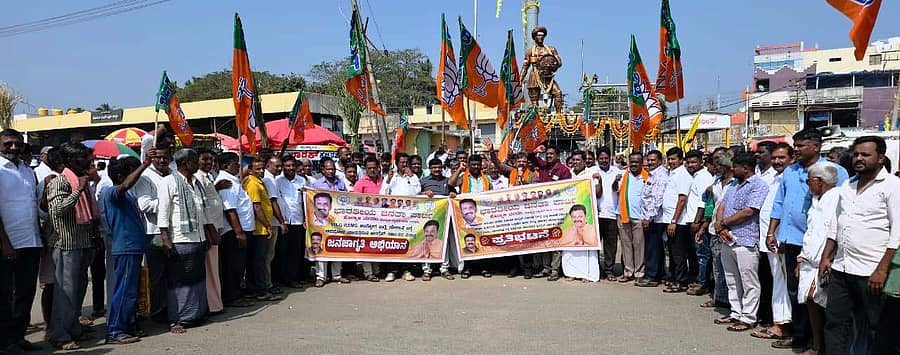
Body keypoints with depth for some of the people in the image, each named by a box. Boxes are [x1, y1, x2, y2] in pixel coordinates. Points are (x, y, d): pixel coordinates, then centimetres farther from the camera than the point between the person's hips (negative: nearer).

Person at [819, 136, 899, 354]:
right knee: (835, 323, 10)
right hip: (840, 269, 7)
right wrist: (826, 257, 15)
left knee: (878, 330, 5)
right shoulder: (847, 187, 15)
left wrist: (882, 270, -18)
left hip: (872, 273, -7)